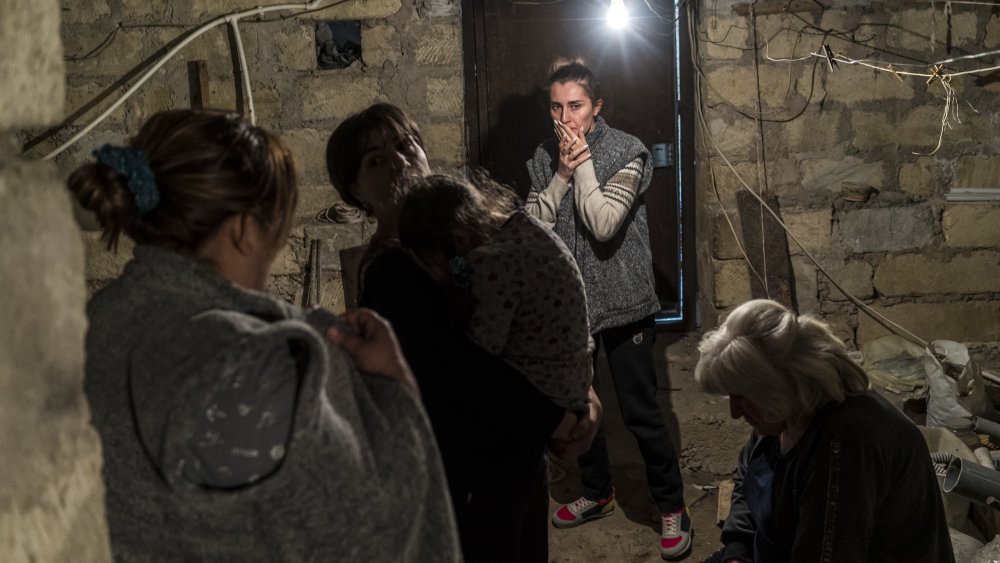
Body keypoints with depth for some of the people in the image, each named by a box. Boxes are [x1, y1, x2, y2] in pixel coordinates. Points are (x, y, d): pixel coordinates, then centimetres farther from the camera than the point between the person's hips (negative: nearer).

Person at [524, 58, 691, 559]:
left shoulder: (626, 152, -13)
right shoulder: (545, 156, 3)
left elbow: (604, 224, -23)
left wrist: (583, 165, -19)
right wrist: (562, 174, -15)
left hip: (621, 302, -5)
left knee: (640, 410, -2)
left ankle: (672, 507, 16)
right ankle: (597, 492, 37)